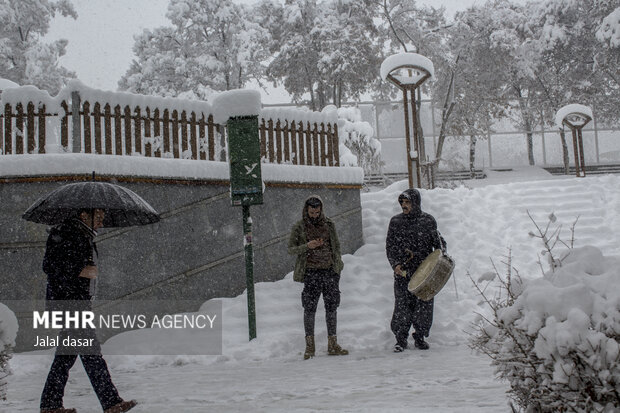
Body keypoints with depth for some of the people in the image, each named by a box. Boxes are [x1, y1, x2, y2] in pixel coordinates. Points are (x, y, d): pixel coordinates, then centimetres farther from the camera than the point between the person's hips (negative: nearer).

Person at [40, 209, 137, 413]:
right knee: (90, 350, -10)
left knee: (68, 352, 11)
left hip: (78, 300, 10)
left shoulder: (85, 236, 18)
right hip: (65, 299, -10)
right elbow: (49, 266, -17)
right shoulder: (64, 233, -12)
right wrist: (81, 271, -19)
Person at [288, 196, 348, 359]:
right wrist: (307, 246, -15)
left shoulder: (329, 224, 8)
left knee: (332, 306, 5)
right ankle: (310, 346, 6)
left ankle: (332, 344, 13)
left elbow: (336, 246, 15)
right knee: (310, 307, -4)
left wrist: (338, 266, 8)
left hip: (330, 271, 3)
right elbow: (291, 249, 1)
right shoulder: (299, 227, 1)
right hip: (311, 272, -3)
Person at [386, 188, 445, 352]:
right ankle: (401, 339, 8)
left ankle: (420, 337, 18)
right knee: (402, 305, -4)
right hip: (402, 272, 0)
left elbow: (437, 241, 17)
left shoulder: (428, 221, 5)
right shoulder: (395, 222, 6)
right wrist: (395, 264, -8)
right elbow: (390, 246, 5)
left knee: (424, 305, 3)